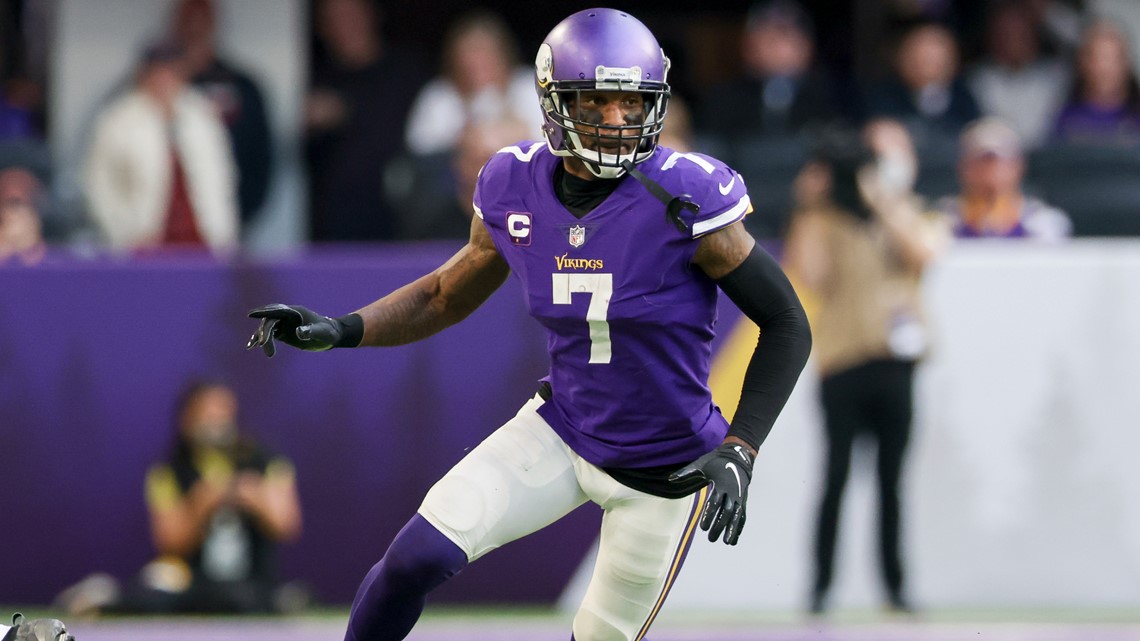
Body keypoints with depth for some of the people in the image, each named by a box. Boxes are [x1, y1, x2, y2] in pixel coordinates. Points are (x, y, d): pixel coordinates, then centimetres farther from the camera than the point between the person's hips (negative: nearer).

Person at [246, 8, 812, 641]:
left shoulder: (686, 201, -23)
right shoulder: (516, 191, -9)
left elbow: (786, 325, -14)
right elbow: (449, 295, 10)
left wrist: (739, 452, -23)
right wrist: (337, 331, -4)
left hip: (662, 469, -3)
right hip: (561, 430, 3)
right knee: (417, 555, -12)